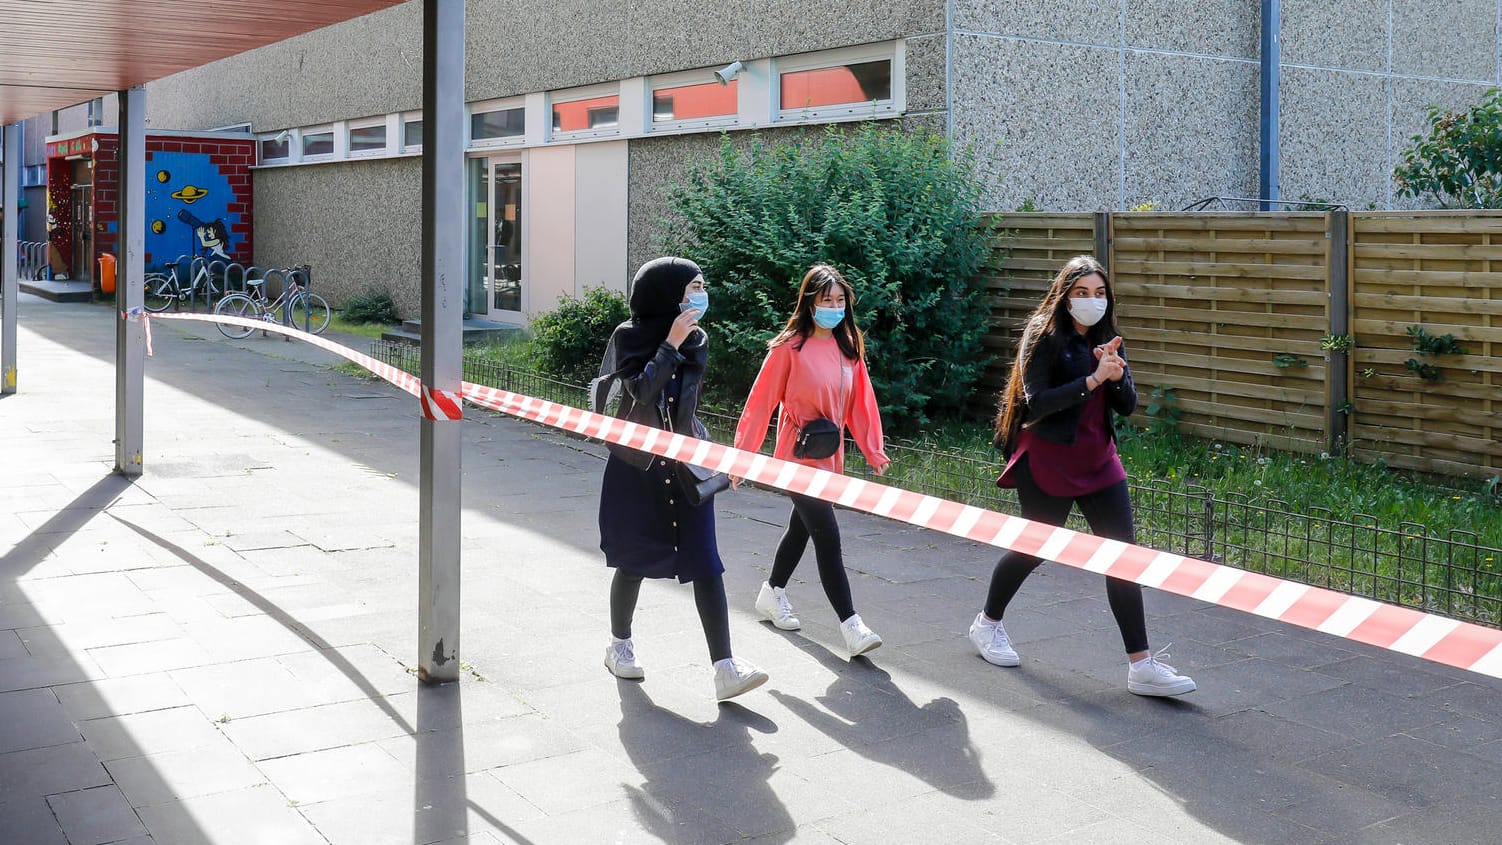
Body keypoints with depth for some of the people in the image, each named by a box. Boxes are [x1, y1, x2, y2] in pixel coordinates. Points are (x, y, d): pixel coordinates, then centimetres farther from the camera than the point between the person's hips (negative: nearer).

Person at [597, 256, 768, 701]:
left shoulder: (697, 340, 5)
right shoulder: (629, 336, -8)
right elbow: (642, 391, -22)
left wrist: (701, 452, 13)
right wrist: (670, 344, -21)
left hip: (685, 463, 3)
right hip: (637, 465, -3)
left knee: (705, 564, -7)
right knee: (633, 560, 10)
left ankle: (725, 669, -11)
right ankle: (619, 645, 33)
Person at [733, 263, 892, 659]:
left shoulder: (849, 347, 3)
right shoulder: (789, 347, -13)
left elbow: (860, 402, 7)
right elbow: (760, 403, -10)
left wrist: (874, 451, 1)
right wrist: (741, 455, -9)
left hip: (830, 458, 6)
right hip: (797, 457, -6)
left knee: (802, 526, 20)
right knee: (828, 539, -11)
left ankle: (772, 594, 41)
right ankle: (850, 625, -9)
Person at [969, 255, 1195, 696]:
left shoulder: (1107, 339, 8)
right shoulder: (1043, 336, -10)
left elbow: (1127, 405, 6)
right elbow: (1035, 402, -20)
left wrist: (1116, 373, -14)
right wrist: (1093, 380, -25)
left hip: (1099, 460, 5)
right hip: (1047, 462, -5)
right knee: (1034, 548, 9)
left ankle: (1141, 665, -3)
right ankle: (987, 623, 36)